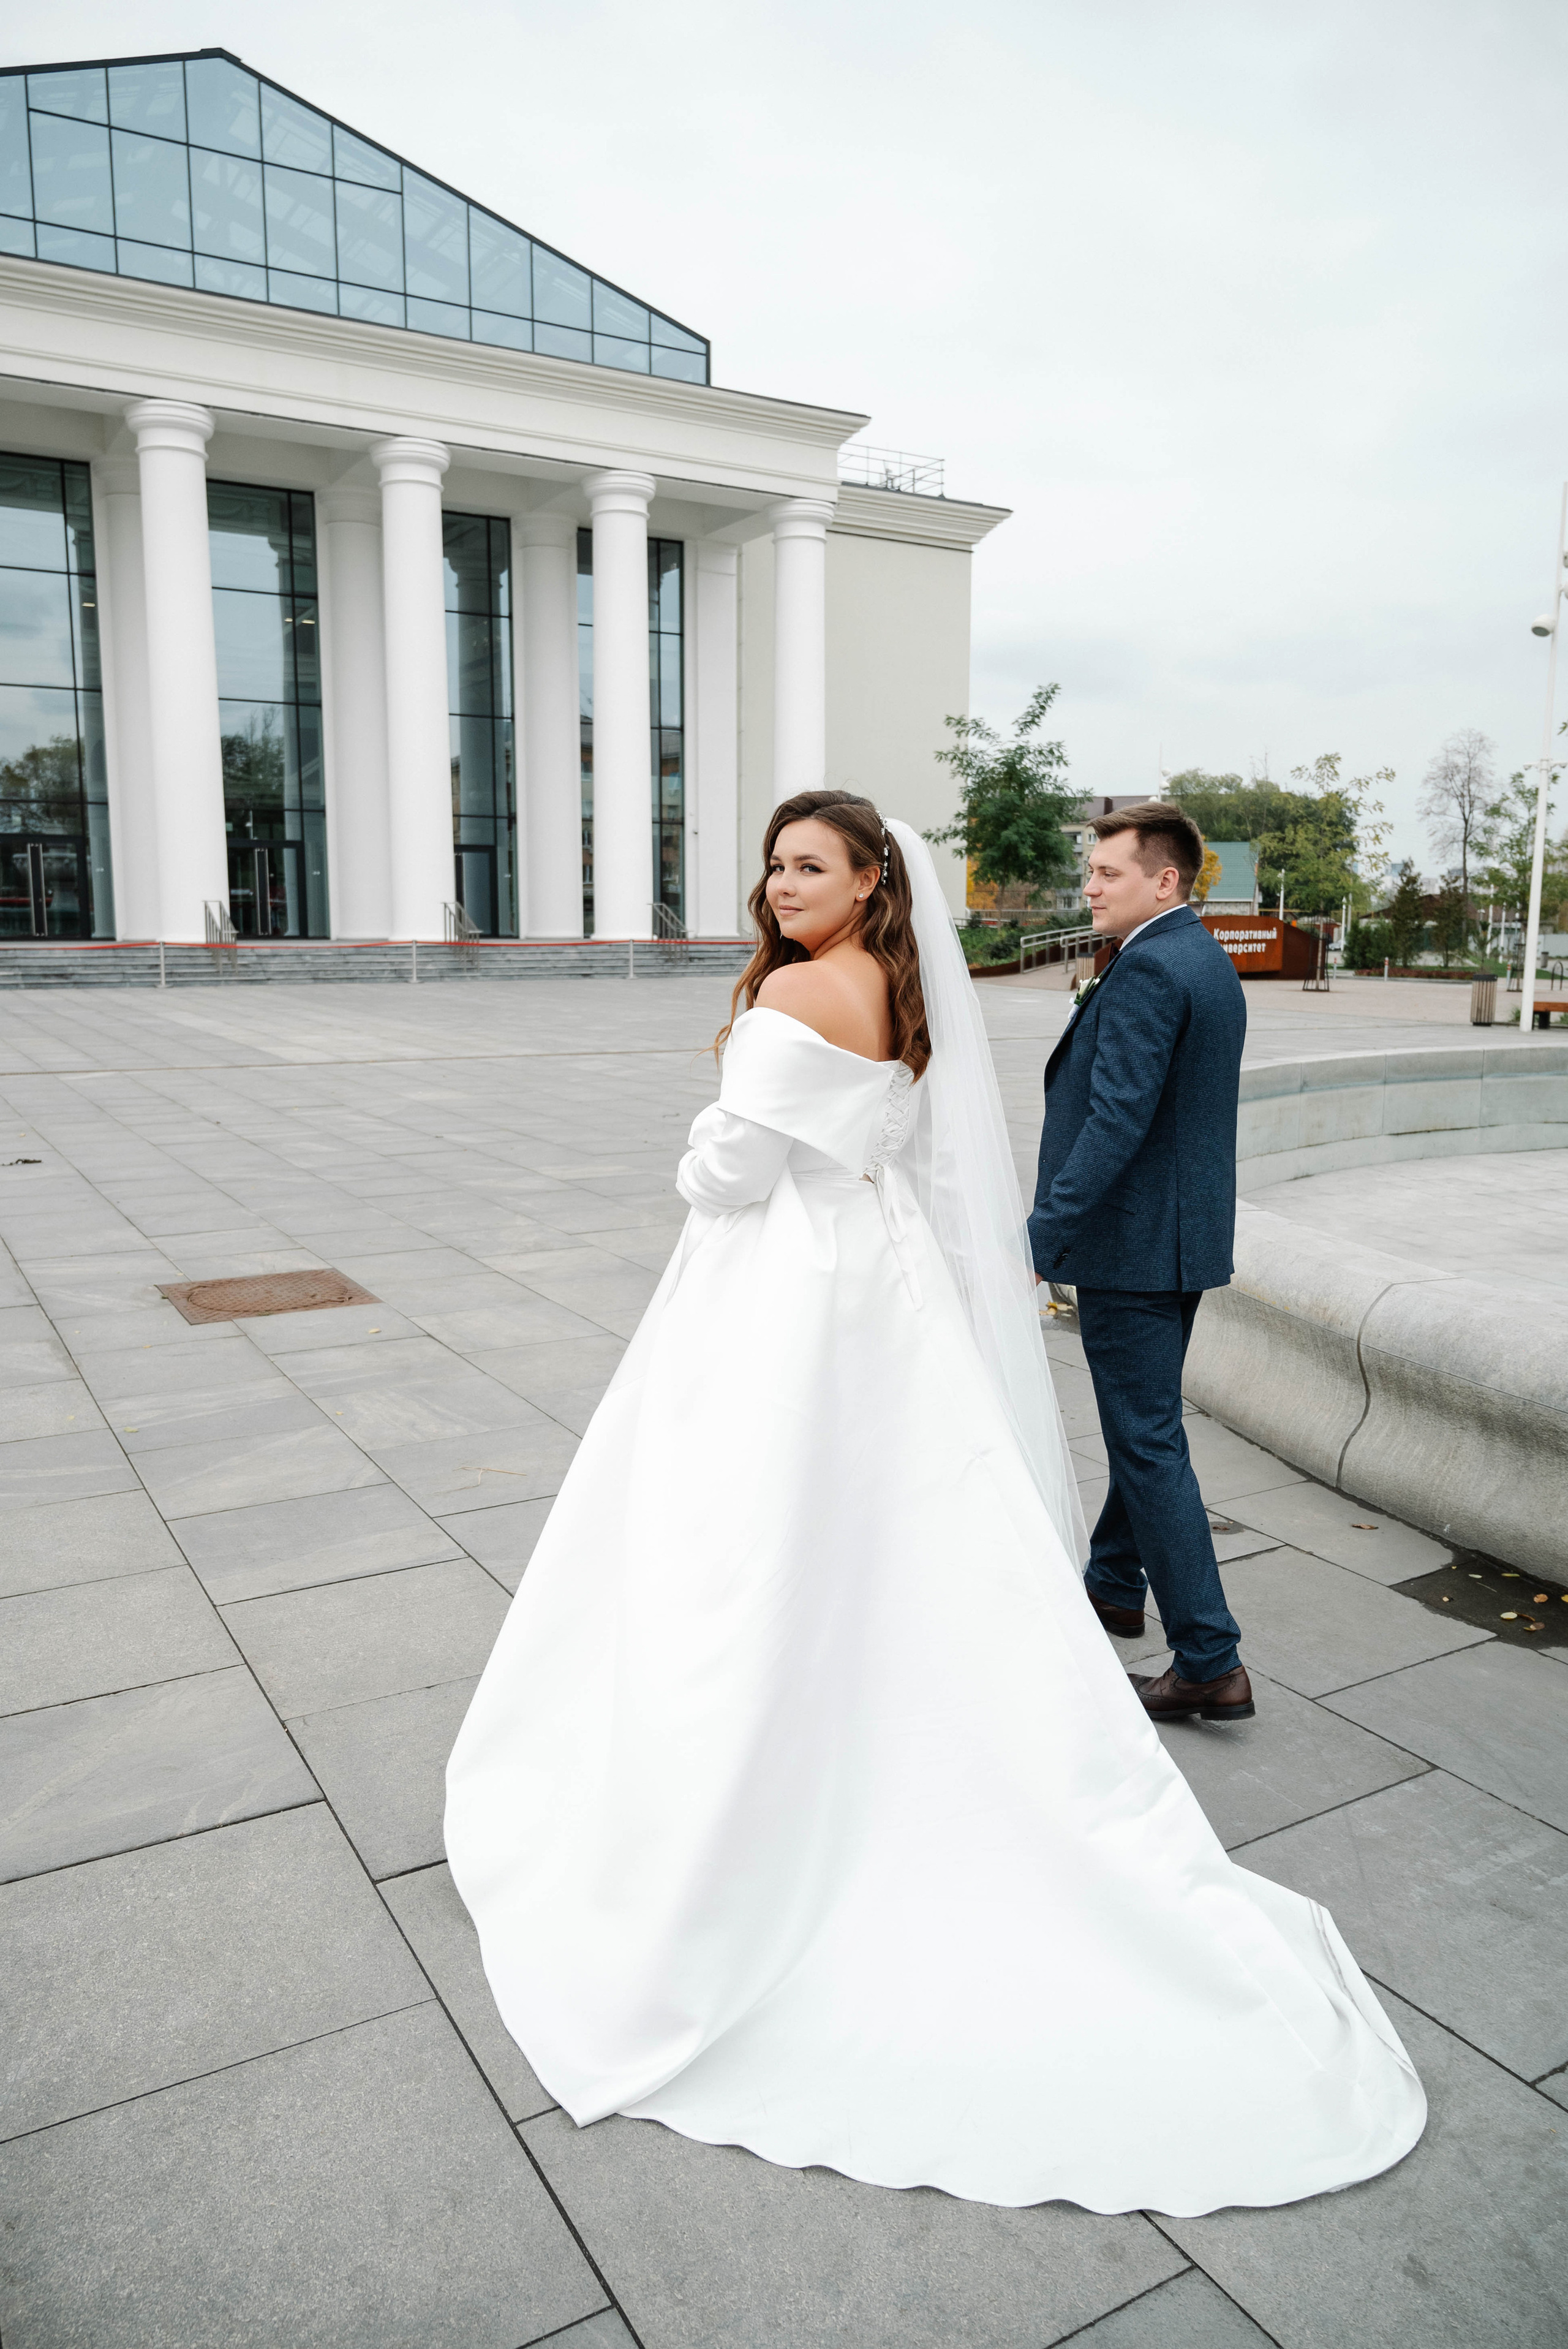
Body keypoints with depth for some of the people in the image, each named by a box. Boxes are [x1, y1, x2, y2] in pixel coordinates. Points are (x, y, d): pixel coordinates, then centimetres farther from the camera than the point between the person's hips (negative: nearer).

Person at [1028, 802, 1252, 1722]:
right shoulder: (1209, 961, 12)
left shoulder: (1147, 971, -19)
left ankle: (1211, 1663, 4)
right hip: (1185, 1233, 10)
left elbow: (1116, 1120, -26)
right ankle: (1116, 1585, 40)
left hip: (1132, 1243, -10)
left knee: (1149, 1442, -3)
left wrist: (1041, 1236, -25)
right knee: (1144, 1422, 22)